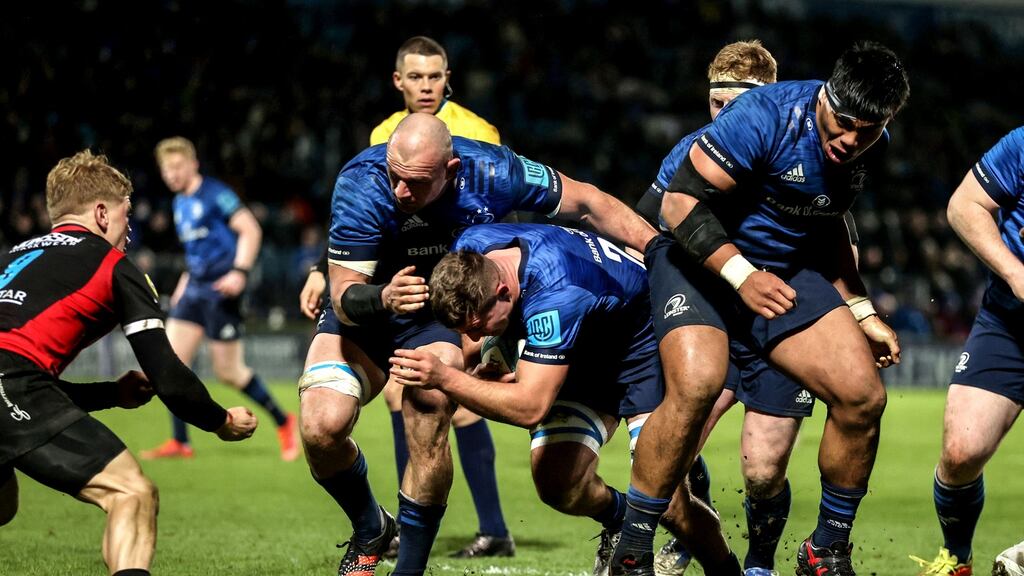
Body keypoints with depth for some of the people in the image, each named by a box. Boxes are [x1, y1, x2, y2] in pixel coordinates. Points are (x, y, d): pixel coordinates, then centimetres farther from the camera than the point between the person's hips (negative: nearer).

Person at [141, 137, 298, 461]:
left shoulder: (215, 194, -10)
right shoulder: (180, 203, 15)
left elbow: (250, 230, -16)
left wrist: (240, 272, -25)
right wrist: (185, 282, 21)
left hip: (221, 289, -8)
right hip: (195, 287, 8)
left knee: (228, 372, -5)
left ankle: (283, 423, 14)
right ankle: (180, 443, 2)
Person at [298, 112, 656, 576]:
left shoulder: (489, 173, -27)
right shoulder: (361, 185, -31)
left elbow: (588, 204, -12)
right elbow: (344, 296, -29)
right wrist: (383, 297, -51)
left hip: (437, 318, 0)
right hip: (362, 309, 0)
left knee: (428, 429, -25)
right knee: (322, 427, -19)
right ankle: (370, 531, 10)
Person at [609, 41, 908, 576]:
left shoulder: (867, 148, -1)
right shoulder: (766, 116, -25)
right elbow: (680, 202, -23)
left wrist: (861, 312, 14)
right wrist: (742, 276, -28)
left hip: (786, 270, 7)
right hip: (700, 257, -7)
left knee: (863, 396, -7)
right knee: (696, 384, -31)